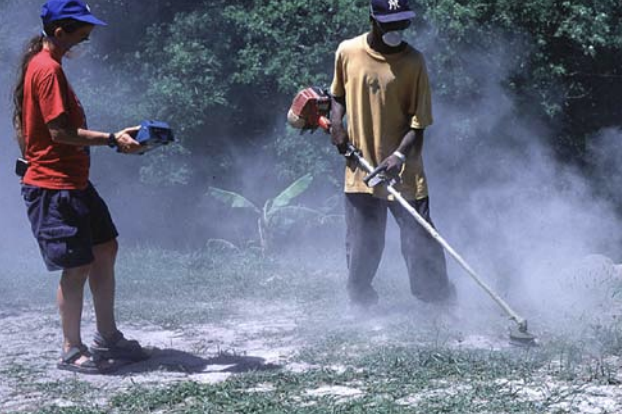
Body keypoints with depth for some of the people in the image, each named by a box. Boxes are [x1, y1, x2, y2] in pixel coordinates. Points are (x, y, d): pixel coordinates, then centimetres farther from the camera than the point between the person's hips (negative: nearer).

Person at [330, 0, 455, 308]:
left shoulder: (412, 61, -7)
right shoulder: (347, 52, 1)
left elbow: (418, 121, -8)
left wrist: (399, 155, -23)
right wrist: (336, 123, -1)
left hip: (403, 171, -2)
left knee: (421, 243, -1)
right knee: (361, 248, 7)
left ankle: (441, 306, 11)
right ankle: (359, 305, 22)